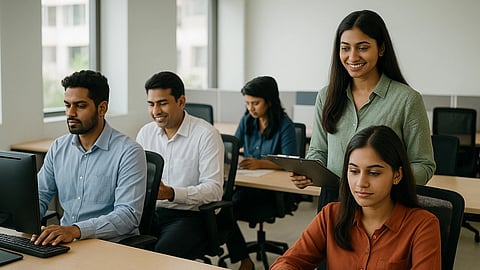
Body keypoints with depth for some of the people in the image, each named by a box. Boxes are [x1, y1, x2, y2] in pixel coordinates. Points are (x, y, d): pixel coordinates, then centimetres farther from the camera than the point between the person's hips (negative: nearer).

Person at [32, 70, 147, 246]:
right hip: (65, 243, 7)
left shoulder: (129, 152, -9)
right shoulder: (58, 148, 12)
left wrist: (76, 230, -31)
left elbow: (129, 215, -19)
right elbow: (39, 197, 15)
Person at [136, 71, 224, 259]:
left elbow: (214, 190, -14)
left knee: (162, 253, -32)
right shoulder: (145, 133, 11)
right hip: (150, 211, 5)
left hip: (189, 215, -5)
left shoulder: (206, 135, -7)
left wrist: (171, 193, -27)